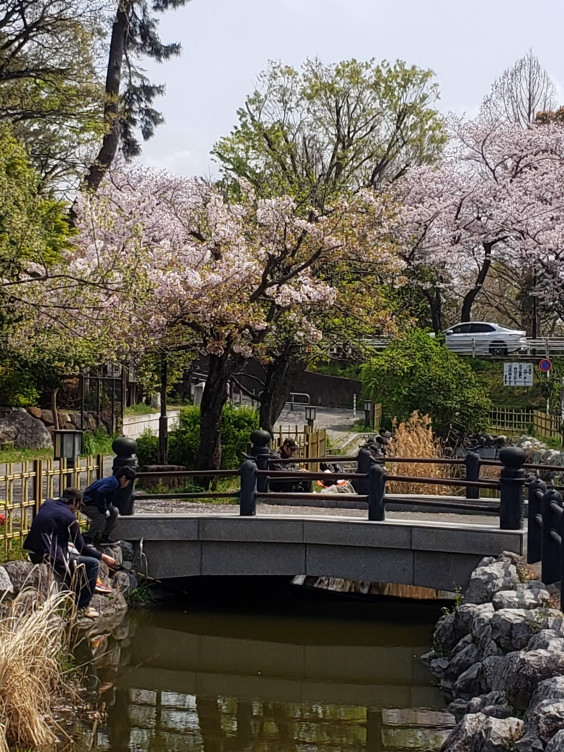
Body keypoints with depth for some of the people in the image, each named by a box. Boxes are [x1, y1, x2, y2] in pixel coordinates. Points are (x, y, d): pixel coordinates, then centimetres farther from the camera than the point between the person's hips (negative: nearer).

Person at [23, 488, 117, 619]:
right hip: (49, 557, -9)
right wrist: (103, 557, 4)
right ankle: (82, 606, 5)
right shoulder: (69, 517, -12)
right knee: (93, 563, 0)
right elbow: (82, 548, -7)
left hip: (33, 554, 9)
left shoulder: (47, 504, 9)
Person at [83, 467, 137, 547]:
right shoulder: (113, 482, -21)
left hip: (95, 504, 11)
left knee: (114, 512, 9)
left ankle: (104, 537, 12)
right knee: (101, 517, -32)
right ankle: (87, 539, -21)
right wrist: (104, 510, -27)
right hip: (87, 504, -11)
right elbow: (100, 493, -35)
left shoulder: (112, 480, 12)